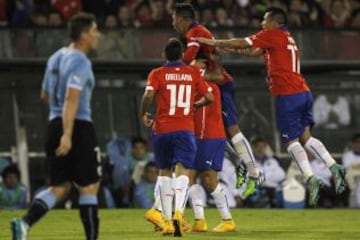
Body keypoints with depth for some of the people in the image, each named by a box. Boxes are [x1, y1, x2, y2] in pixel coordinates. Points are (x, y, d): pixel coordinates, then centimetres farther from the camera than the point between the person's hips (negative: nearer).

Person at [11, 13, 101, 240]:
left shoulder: (57, 57, 14)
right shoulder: (80, 62, -13)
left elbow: (45, 95, 23)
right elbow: (71, 98, -24)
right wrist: (67, 135, -30)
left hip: (55, 124, 8)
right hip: (78, 127, -8)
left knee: (59, 188, 11)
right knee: (89, 188, 1)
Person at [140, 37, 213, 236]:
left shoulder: (157, 74, 1)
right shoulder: (193, 73, 7)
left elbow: (148, 94, -15)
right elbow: (209, 97, 6)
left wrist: (143, 114, 2)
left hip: (162, 129, 0)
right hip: (185, 129, 0)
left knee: (164, 172, 15)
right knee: (182, 172, -8)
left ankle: (167, 220, 14)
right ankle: (178, 212, -34)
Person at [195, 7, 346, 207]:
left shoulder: (272, 34, -1)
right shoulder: (286, 38, 23)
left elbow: (242, 44, -1)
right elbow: (254, 52, 28)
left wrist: (214, 43, 9)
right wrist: (226, 47, 26)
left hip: (287, 94, -8)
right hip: (303, 92, 8)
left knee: (291, 140, -5)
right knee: (305, 136, 9)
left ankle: (310, 179, -15)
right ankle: (334, 167, -6)